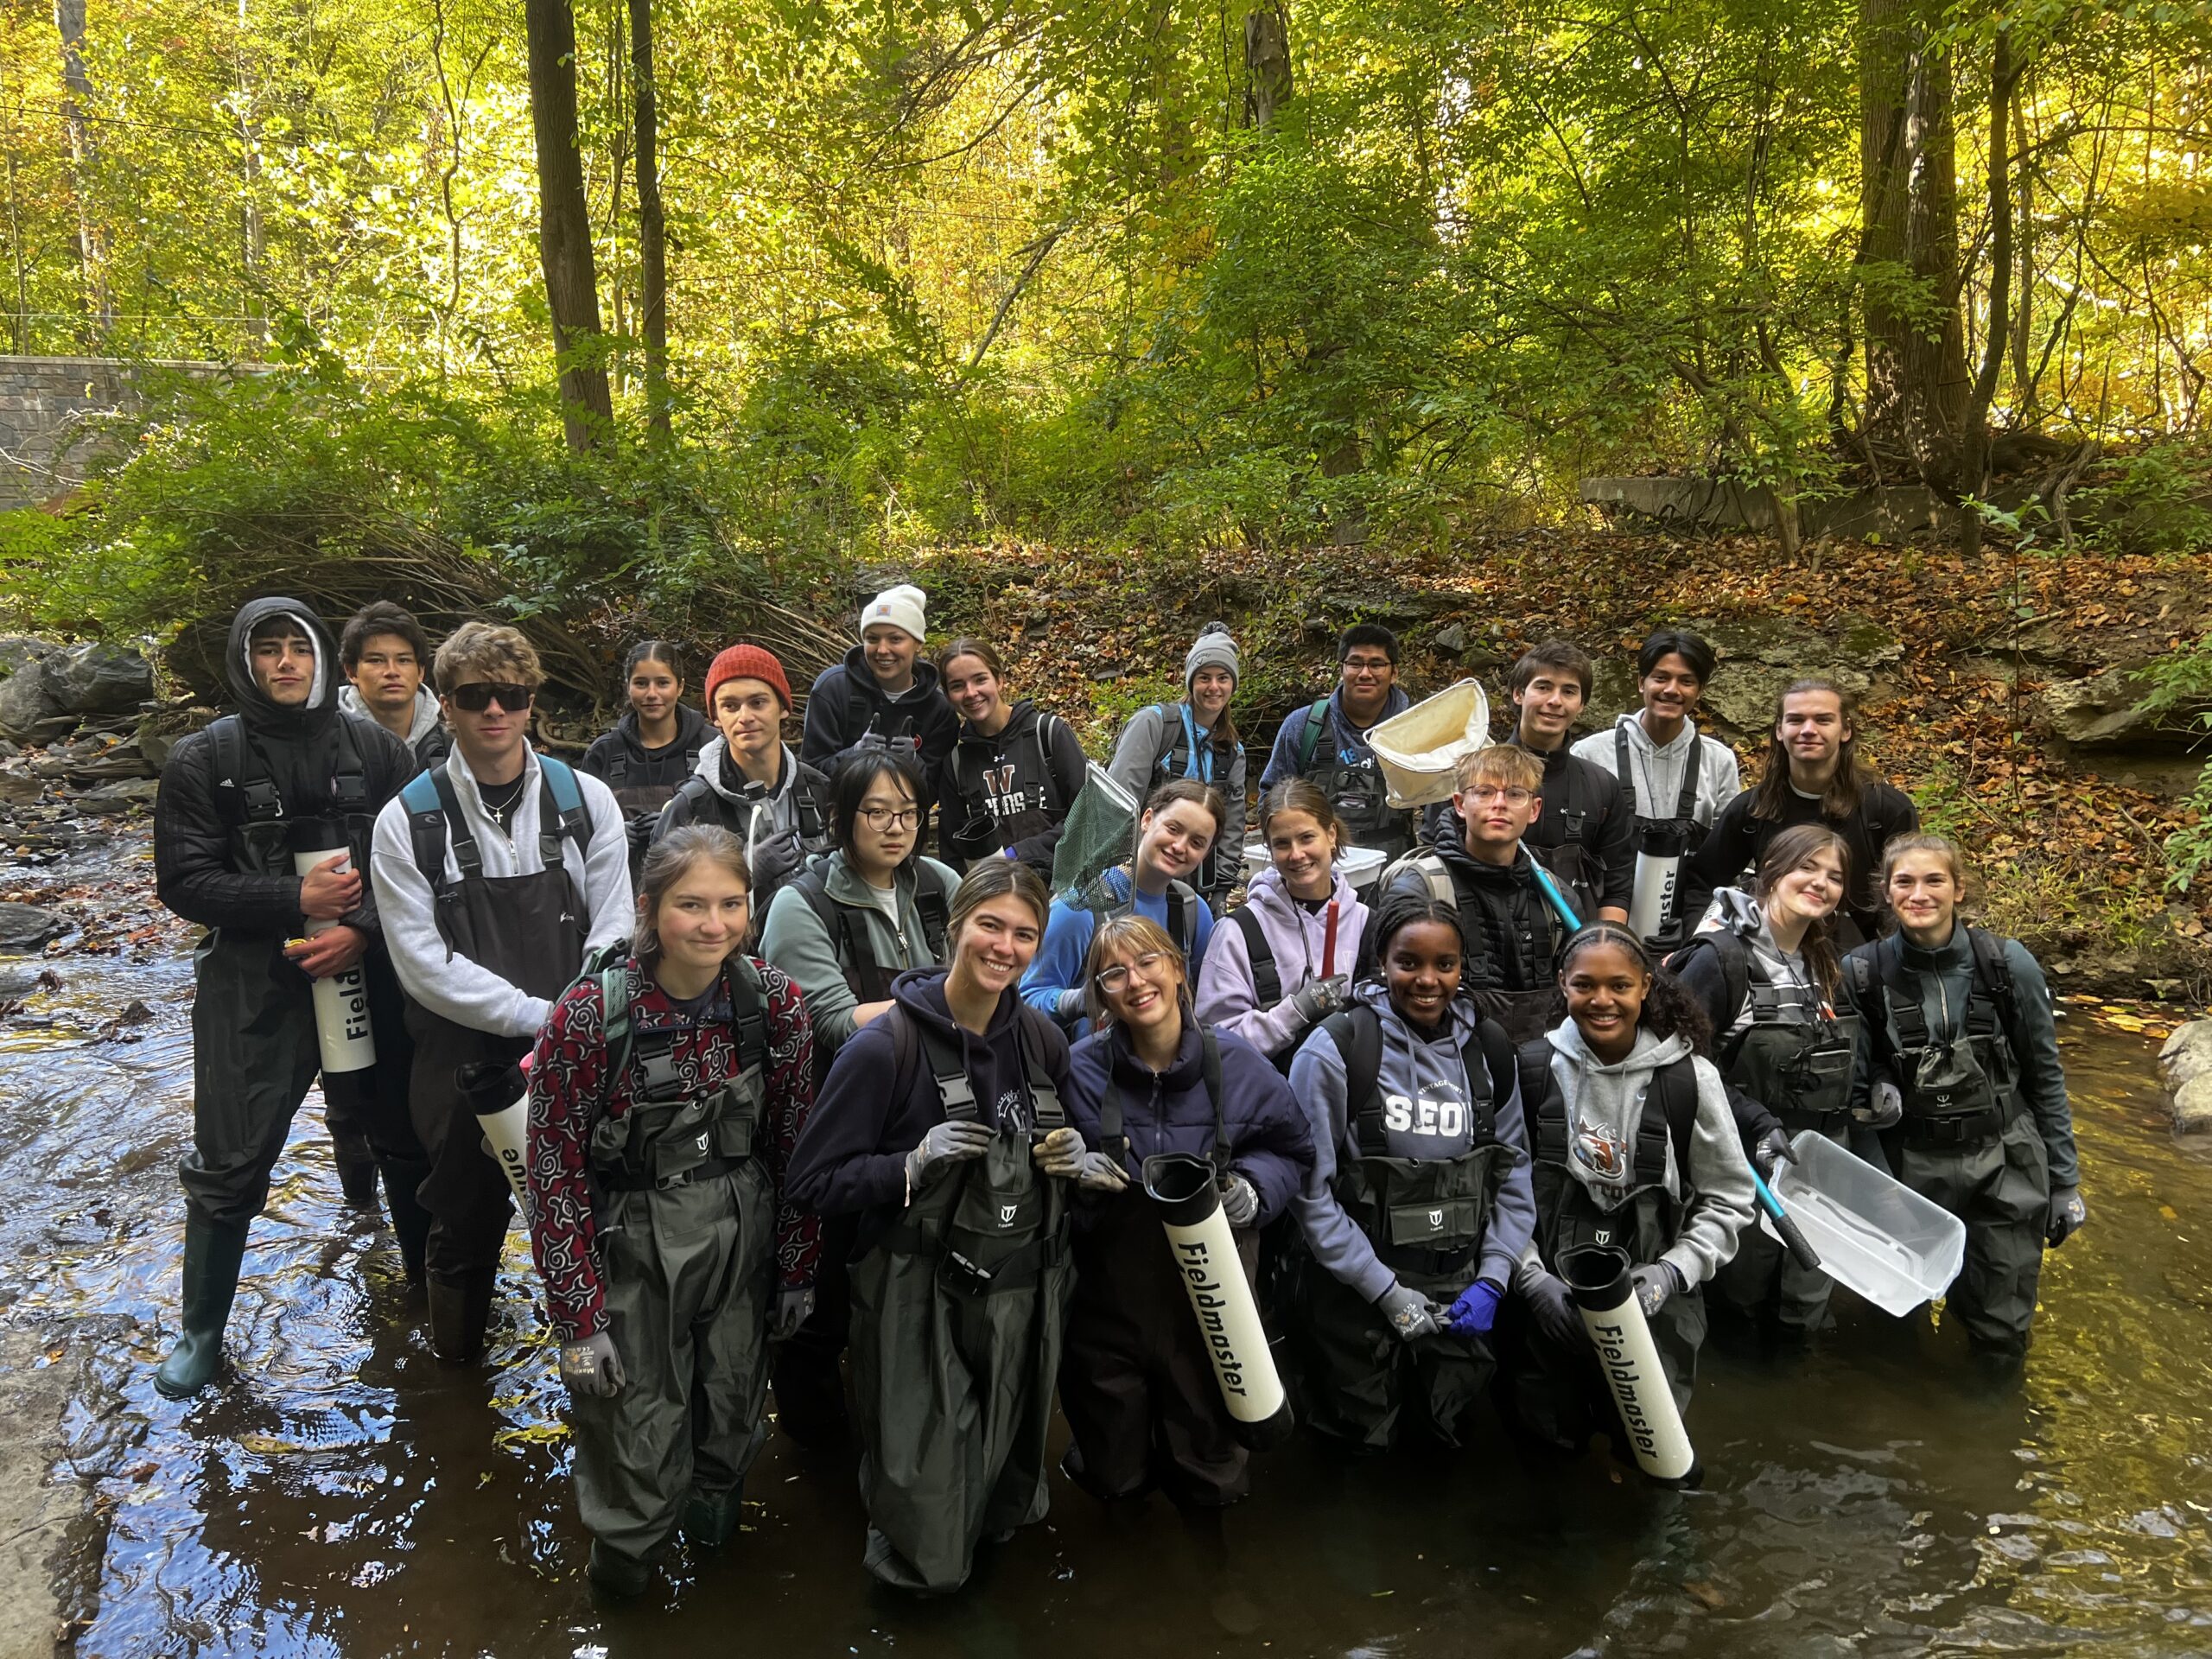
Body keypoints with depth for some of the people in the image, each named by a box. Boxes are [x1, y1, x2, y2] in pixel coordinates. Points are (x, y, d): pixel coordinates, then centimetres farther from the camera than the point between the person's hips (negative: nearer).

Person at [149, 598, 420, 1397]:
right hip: (253, 990, -1)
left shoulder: (376, 748, 1)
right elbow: (184, 881, -7)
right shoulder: (204, 760, -2)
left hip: (371, 974, 2)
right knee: (228, 1165, 4)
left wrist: (363, 928, -17)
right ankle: (202, 1331, 24)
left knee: (407, 1142, 13)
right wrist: (296, 898, -18)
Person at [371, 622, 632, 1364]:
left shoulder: (585, 800, 0)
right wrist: (540, 1016, -16)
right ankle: (454, 1379, 37)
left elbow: (612, 933, 0)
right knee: (466, 1226, 14)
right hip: (462, 1060, -1)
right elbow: (424, 964, -10)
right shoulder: (408, 821, -4)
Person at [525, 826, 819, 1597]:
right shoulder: (589, 1014, -22)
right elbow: (555, 1171, -15)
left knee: (733, 1391, 19)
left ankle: (716, 1490, 54)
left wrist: (797, 1269, 3)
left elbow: (794, 1143, -2)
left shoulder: (775, 1000, -12)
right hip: (631, 1242, -2)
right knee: (638, 1422, 10)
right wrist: (581, 1317, -13)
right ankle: (625, 1546, 43)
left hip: (741, 1235, 3)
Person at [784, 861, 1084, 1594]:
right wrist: (914, 1164, -24)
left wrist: (1072, 1159, -5)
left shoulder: (1043, 1041, 2)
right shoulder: (885, 1047, -15)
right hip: (921, 1300, -5)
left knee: (1006, 1495, 19)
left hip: (1023, 1292, 5)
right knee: (930, 1557, 1)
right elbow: (813, 1183, -11)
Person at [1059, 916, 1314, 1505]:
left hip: (1212, 1298, 1)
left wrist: (1252, 1188, -12)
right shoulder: (1080, 1070, -10)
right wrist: (1074, 1171, -18)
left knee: (1211, 1486, 12)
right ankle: (1120, 1454, 46)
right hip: (1110, 1296, 0)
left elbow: (1292, 1151, 7)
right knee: (1114, 1479, 13)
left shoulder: (1238, 1064, -7)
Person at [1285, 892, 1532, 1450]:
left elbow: (1513, 1172, 7)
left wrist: (1492, 1279, -3)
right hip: (1358, 1293, -4)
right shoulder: (1334, 1052, -14)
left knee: (1447, 1426, 14)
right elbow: (1312, 1191, -14)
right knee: (1366, 1438, 6)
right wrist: (1387, 1290, -13)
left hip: (1460, 1292, 4)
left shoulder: (1489, 1049, 1)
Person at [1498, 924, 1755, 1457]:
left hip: (1653, 1307, 0)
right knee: (1553, 1441, 12)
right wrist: (1533, 1279, -13)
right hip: (1548, 1301, 0)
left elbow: (1728, 1199, -1)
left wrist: (1671, 1273, -13)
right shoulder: (1531, 1069, -8)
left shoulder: (1691, 1078, -9)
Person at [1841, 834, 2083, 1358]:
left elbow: (2045, 1078, 2)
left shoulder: (2009, 964, -7)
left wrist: (2065, 1181, 5)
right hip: (1913, 1166, 0)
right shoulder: (1862, 974, -7)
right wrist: (1871, 1098, -18)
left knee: (2001, 1336, 5)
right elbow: (1852, 1082, 4)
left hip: (2005, 1162, 0)